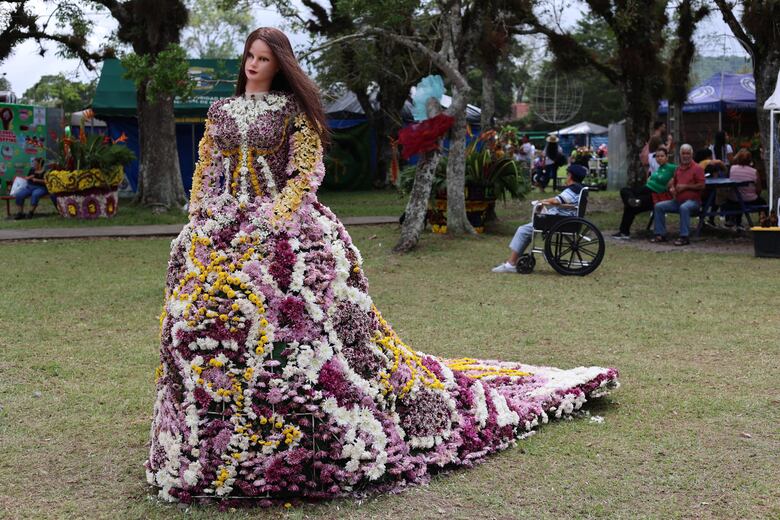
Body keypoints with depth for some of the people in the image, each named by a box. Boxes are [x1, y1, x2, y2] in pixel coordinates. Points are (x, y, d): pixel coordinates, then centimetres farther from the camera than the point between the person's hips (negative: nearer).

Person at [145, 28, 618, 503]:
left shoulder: (292, 109, 3)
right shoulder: (220, 111, 16)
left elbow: (306, 172, -5)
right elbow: (205, 173, 17)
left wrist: (270, 218, -16)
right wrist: (198, 221, 2)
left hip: (282, 228, -4)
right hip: (222, 231, 4)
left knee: (296, 321, -10)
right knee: (208, 321, -4)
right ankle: (211, 443, 7)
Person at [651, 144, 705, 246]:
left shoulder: (697, 168, -3)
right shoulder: (678, 168, 18)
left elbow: (701, 185, -12)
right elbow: (672, 180, 29)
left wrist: (685, 186, -14)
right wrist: (671, 188, 4)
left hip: (692, 200, -7)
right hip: (677, 200, 7)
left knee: (684, 208, -40)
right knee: (658, 206, -7)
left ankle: (684, 237, -38)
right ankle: (660, 234, -5)